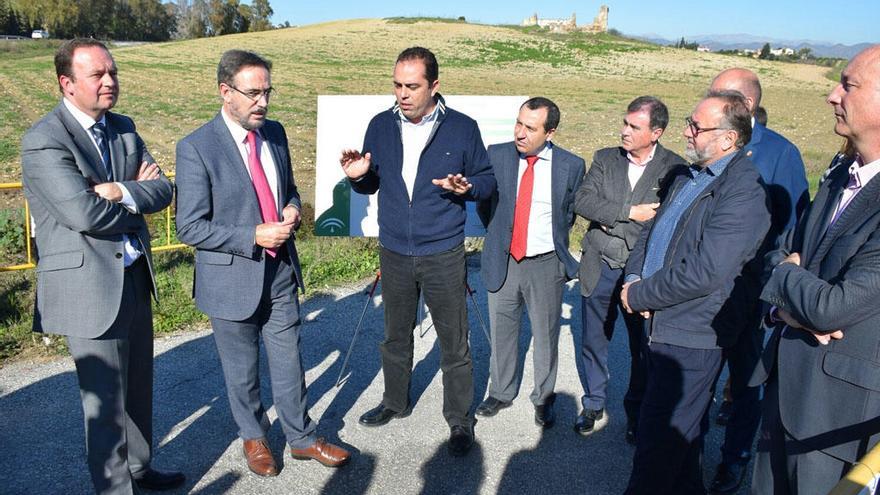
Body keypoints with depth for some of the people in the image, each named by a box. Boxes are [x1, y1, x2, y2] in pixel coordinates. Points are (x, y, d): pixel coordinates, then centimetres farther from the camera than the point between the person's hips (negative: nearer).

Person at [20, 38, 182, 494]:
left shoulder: (123, 128, 8)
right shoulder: (43, 141, -14)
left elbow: (162, 189, 1)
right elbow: (84, 212, -23)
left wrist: (121, 192, -18)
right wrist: (136, 197, -7)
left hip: (134, 277, 7)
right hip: (88, 285, -7)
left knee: (138, 387, 20)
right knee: (107, 400, 5)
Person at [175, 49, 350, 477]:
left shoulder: (274, 133, 2)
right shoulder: (196, 148, -16)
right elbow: (190, 228, -16)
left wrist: (293, 207, -6)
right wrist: (254, 236, -22)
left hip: (280, 272, 5)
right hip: (232, 279, -4)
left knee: (289, 362, 16)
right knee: (242, 370, 16)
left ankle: (301, 437, 34)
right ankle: (253, 437, 40)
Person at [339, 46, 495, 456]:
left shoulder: (462, 128, -5)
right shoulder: (381, 126, 3)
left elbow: (486, 179, 1)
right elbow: (371, 185, 10)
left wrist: (466, 187, -20)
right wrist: (357, 175, -12)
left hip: (443, 254, -3)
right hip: (394, 253, 3)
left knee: (454, 344, 5)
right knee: (396, 336, 18)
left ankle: (460, 421, 23)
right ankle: (395, 402, 39)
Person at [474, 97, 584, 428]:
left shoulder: (571, 166, -8)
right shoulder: (497, 155, -5)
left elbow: (570, 214, 7)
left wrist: (553, 241, 9)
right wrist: (499, 235, 9)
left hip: (546, 264, -1)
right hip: (503, 261, 2)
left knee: (546, 337, 11)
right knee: (502, 333, 15)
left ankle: (543, 398, 32)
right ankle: (501, 392, 36)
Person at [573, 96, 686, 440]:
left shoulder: (675, 169, -6)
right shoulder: (605, 159, 4)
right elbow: (582, 201, -9)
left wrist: (610, 220, -15)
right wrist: (629, 213, -17)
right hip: (599, 269, 3)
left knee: (643, 350, 11)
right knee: (593, 343, 15)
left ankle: (637, 414, 32)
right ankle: (594, 407, 35)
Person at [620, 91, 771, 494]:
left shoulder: (744, 192, -18)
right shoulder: (689, 178, 12)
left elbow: (702, 273, -25)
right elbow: (650, 233, 17)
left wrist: (637, 297, -13)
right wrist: (634, 277, -2)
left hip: (689, 339, -9)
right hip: (660, 327, 9)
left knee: (656, 453, 0)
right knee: (680, 442, 24)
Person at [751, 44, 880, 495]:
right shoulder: (841, 177, 4)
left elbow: (833, 308, -28)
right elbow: (781, 255, 9)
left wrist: (786, 273, -8)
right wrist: (787, 305, -12)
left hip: (839, 410, -7)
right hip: (785, 382, 7)